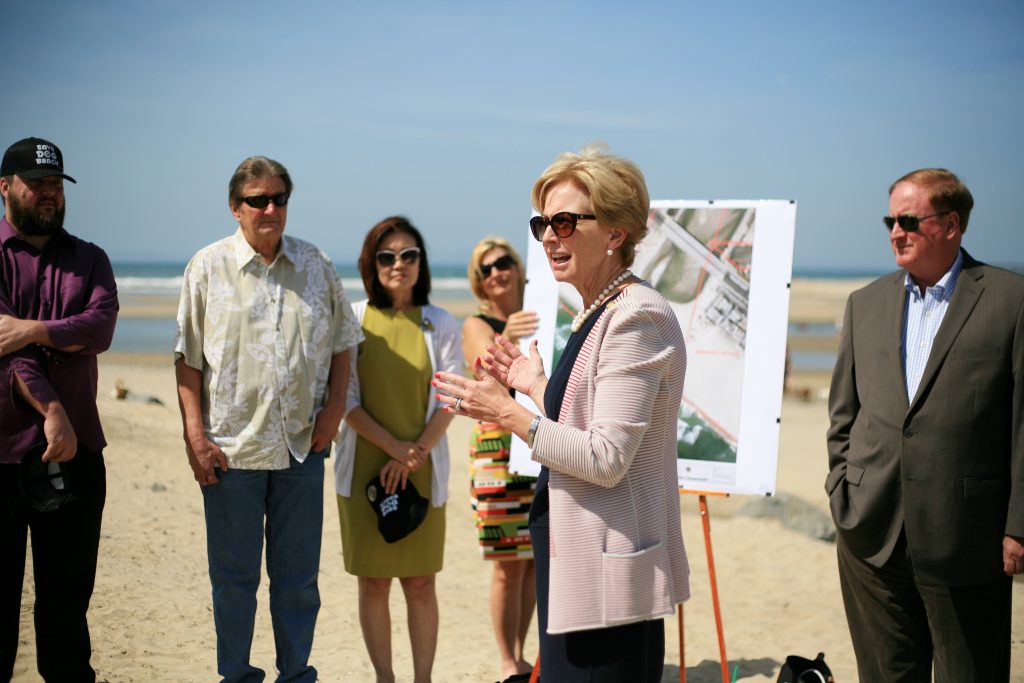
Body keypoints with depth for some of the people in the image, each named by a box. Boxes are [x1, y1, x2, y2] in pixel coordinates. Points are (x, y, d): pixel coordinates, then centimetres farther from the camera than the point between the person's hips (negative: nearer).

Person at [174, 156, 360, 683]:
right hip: (231, 446, -2)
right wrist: (194, 436, -6)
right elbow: (188, 357, 0)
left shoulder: (316, 266, 6)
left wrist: (334, 405, 2)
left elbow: (341, 342, 15)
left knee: (298, 575, 10)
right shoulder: (208, 267, 0)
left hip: (302, 446, 2)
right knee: (233, 576, 8)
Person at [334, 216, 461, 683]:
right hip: (364, 469, 0)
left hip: (423, 472, 0)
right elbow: (345, 398, -1)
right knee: (373, 583, 6)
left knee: (420, 584, 3)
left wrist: (414, 455, -12)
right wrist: (393, 445, -11)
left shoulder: (440, 324, 4)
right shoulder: (353, 319, 2)